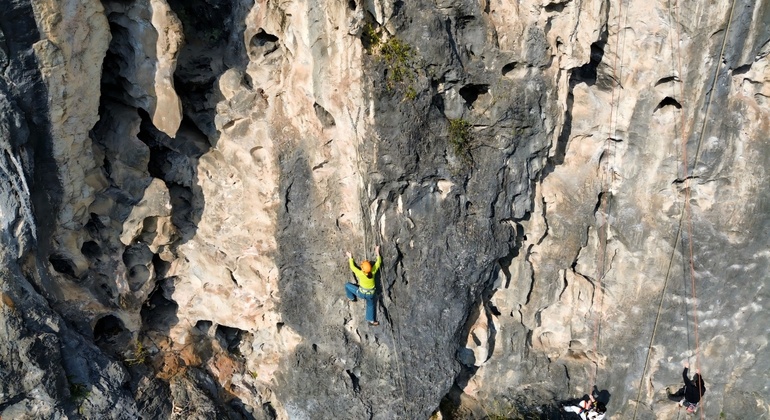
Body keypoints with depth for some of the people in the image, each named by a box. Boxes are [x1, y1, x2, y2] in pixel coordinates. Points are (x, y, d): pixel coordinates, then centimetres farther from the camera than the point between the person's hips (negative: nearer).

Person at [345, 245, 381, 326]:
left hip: (361, 293, -3)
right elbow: (378, 262, -7)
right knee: (371, 305, 28)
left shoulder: (361, 274, -31)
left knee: (347, 285, 15)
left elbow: (352, 267, -14)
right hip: (370, 294, 3)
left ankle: (352, 298, 35)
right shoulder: (373, 272, -23)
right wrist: (377, 253, 4)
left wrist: (350, 258, -1)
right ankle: (372, 320, 34)